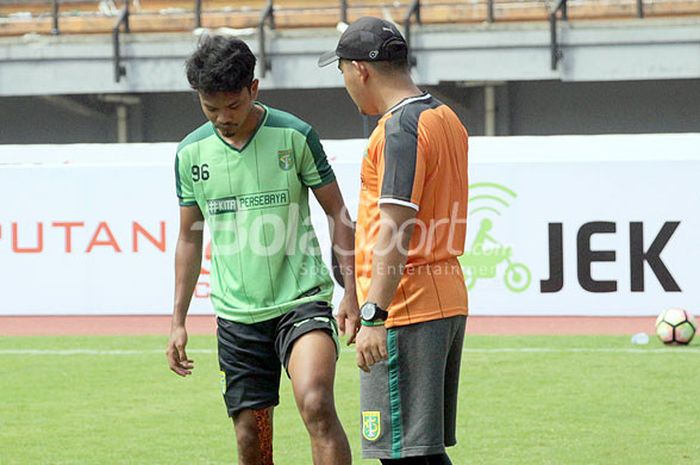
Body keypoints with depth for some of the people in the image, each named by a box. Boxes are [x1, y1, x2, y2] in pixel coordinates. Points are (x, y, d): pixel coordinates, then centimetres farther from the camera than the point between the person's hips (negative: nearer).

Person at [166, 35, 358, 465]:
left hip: (302, 299, -4)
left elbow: (337, 213, 1)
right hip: (237, 314, 4)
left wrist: (352, 294, -5)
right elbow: (190, 239, 15)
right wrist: (179, 320, 13)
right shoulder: (191, 153, 5)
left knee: (316, 405, -26)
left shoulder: (294, 136, -5)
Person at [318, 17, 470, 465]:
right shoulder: (447, 118, 17)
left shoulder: (400, 128, -14)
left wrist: (374, 316, -25)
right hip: (450, 301, 10)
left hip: (406, 310, -10)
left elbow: (396, 231, -22)